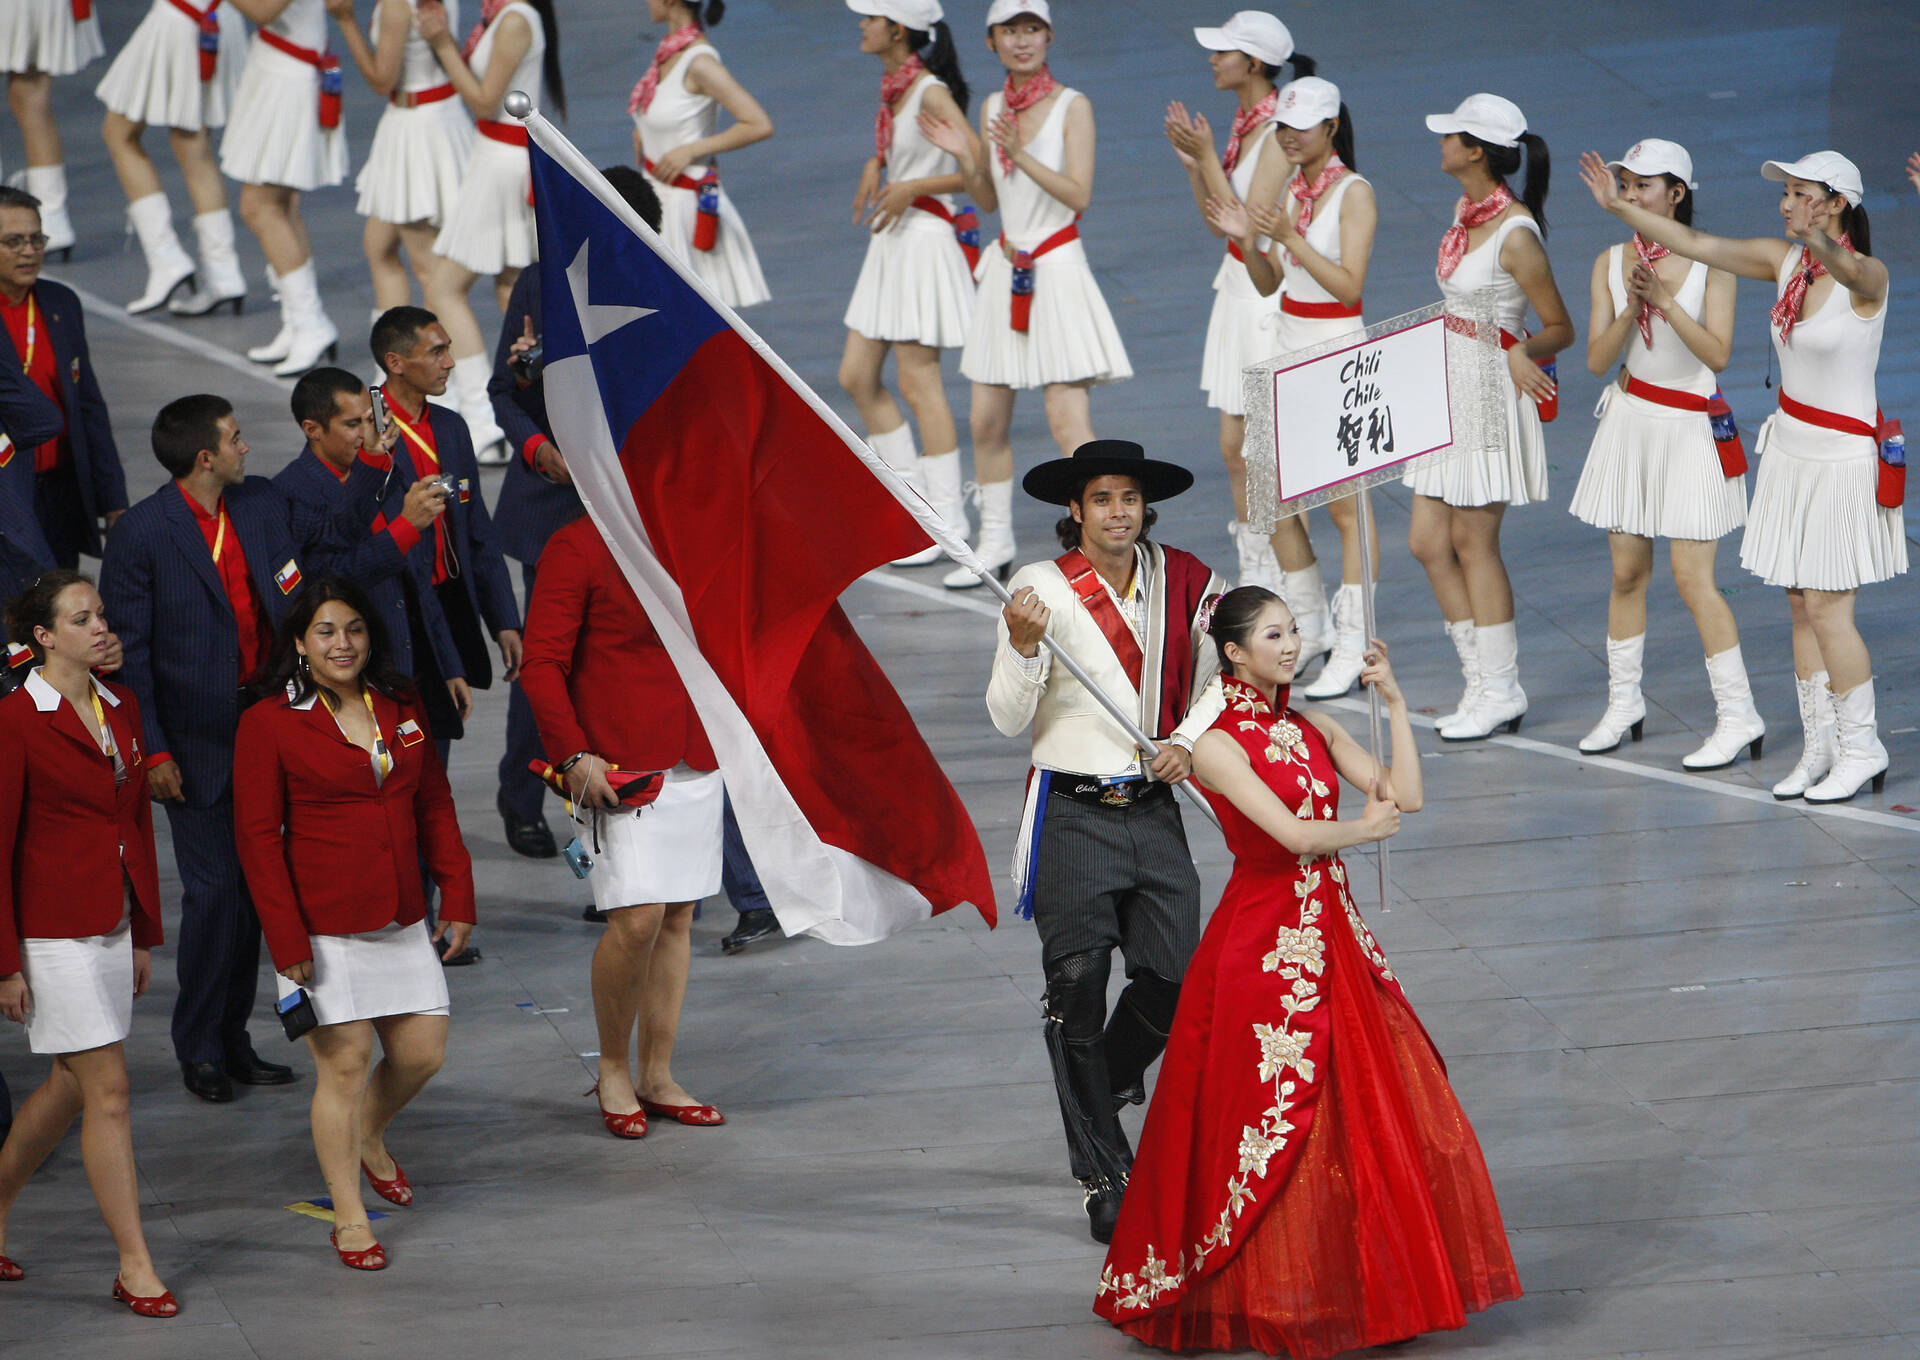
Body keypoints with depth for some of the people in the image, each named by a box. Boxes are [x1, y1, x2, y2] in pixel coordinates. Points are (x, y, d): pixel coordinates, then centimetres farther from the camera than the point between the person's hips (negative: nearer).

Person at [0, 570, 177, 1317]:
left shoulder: (120, 707, 9)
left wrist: (144, 934, 15)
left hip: (112, 927, 8)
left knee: (70, 1087, 14)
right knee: (107, 1089, -6)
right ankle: (135, 1267, -1)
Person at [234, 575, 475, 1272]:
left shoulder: (402, 709, 8)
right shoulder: (269, 723, -8)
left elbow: (434, 807, 14)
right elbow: (258, 837, -9)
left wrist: (458, 895, 7)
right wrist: (286, 941, -13)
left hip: (401, 920, 5)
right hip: (324, 924, -5)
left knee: (422, 1051, 9)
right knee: (343, 1064, -2)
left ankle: (369, 1138, 40)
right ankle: (349, 1219, 11)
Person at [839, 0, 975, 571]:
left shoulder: (931, 93, -17)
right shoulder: (892, 87, 10)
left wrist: (911, 188, -20)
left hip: (923, 240, -10)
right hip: (890, 244, 10)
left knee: (918, 382, -6)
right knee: (857, 376, 11)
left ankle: (948, 524, 0)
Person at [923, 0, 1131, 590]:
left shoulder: (1072, 106, -8)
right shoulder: (993, 107, 9)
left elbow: (1078, 194, -16)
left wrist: (1020, 154, -24)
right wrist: (963, 157, -1)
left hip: (1057, 270, -6)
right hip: (1006, 270, 6)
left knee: (1068, 423, -12)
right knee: (986, 421, 10)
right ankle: (996, 545, 24)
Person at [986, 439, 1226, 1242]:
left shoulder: (1181, 581, 4)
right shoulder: (1045, 587, -7)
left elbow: (1224, 673, 18)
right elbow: (1009, 720, -9)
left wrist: (1189, 739, 1)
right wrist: (1022, 646, -27)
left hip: (1153, 810, 4)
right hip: (1073, 813, -4)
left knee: (1174, 983, 0)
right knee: (1077, 991, -4)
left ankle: (1104, 1083, 33)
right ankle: (1104, 1178, 7)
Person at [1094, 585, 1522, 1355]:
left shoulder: (1313, 731, 11)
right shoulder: (1218, 745, -11)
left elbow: (1404, 796, 3)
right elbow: (1295, 836, -18)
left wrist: (1394, 701, 4)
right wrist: (1367, 828, -2)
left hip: (1336, 941, 7)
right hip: (1263, 948, -7)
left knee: (1378, 1111, 7)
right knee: (1279, 1126, -3)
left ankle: (1373, 1287, 19)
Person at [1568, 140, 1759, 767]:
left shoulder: (1711, 262, -10)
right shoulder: (1612, 263, 1)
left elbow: (1718, 354, -17)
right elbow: (1597, 359, -3)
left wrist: (1666, 301, -26)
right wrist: (1631, 311, -20)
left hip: (1691, 427, -4)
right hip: (1630, 421, 4)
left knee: (1692, 576, -9)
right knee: (1627, 571, 8)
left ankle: (1738, 716, -2)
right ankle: (1624, 701, 23)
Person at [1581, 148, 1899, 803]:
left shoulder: (1868, 276, -19)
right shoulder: (1784, 260, 2)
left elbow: (1847, 270, -43)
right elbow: (1698, 244, 4)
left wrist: (1823, 245, -66)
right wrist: (1619, 206, -3)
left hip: (1842, 457, -7)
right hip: (1790, 448, 7)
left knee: (1827, 608, -5)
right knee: (1801, 607, 9)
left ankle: (1861, 748, 9)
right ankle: (1819, 747, 17)